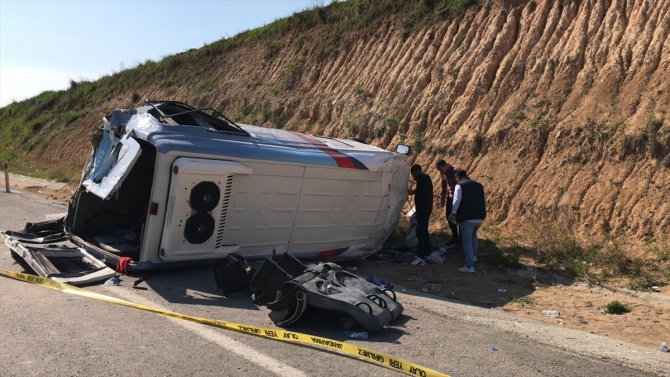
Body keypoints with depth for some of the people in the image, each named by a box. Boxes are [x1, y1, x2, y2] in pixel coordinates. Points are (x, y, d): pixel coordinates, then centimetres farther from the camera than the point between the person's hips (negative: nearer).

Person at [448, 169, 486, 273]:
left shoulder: (459, 186, -3)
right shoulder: (479, 185, 16)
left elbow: (456, 201, -14)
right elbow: (484, 201, 19)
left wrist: (453, 214, -4)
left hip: (467, 218, -6)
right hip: (480, 217, 6)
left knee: (467, 241, 0)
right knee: (473, 235, 32)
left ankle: (469, 266, 0)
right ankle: (473, 256, 39)